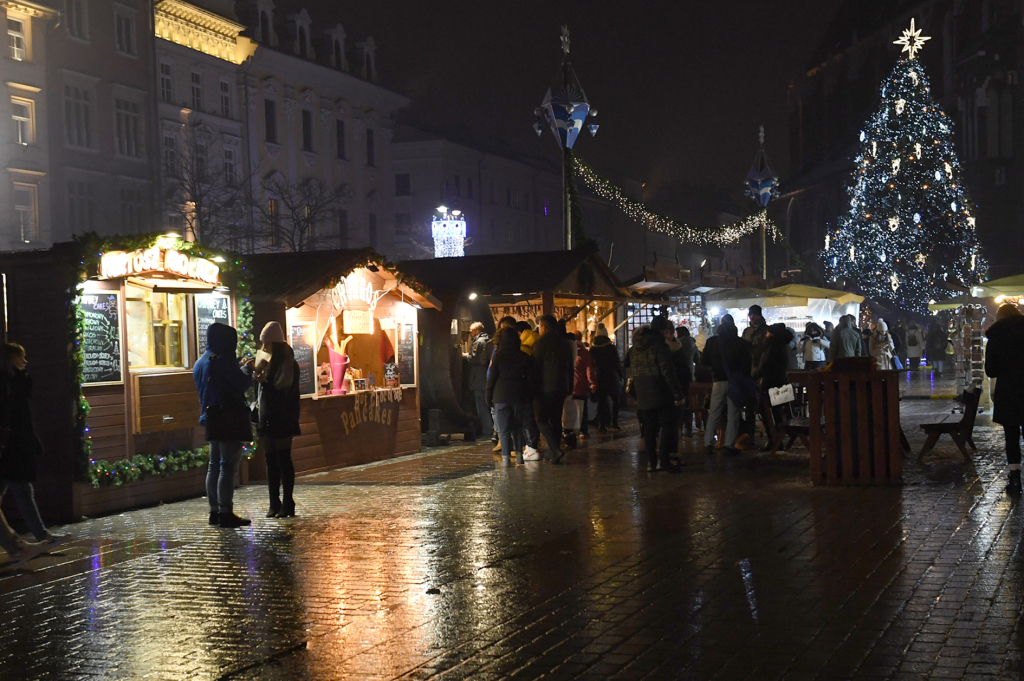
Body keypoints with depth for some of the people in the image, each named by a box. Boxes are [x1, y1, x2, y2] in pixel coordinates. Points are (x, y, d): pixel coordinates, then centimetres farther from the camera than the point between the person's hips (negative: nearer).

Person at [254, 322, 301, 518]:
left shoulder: (288, 365, -8)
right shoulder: (266, 363, 13)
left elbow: (283, 393, -16)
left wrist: (264, 383, -25)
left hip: (282, 421, -7)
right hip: (266, 419, 7)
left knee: (283, 460, -4)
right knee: (271, 461, 8)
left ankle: (288, 504, 0)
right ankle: (274, 504, 12)